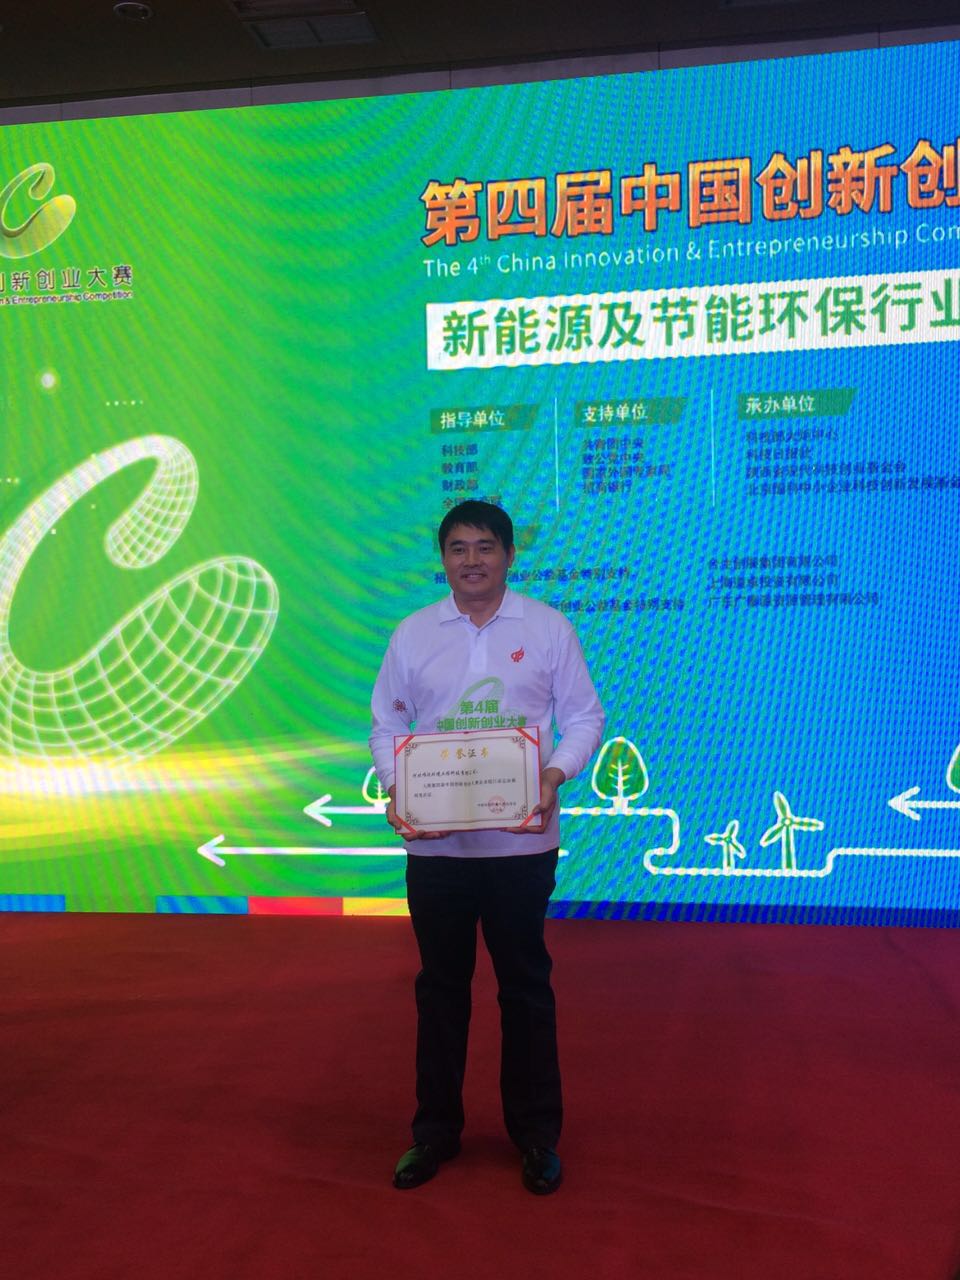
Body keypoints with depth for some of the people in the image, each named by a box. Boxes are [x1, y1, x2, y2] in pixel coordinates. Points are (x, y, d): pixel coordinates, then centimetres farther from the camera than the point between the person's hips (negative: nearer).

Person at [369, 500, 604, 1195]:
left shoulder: (549, 628, 1)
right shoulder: (413, 635, 6)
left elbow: (584, 716, 2)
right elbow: (387, 724, 8)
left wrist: (555, 773, -16)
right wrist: (394, 787, -9)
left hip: (522, 841, -2)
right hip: (434, 842, 2)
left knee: (526, 985, 8)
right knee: (441, 985, 12)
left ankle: (537, 1134, 24)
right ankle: (435, 1129, 28)